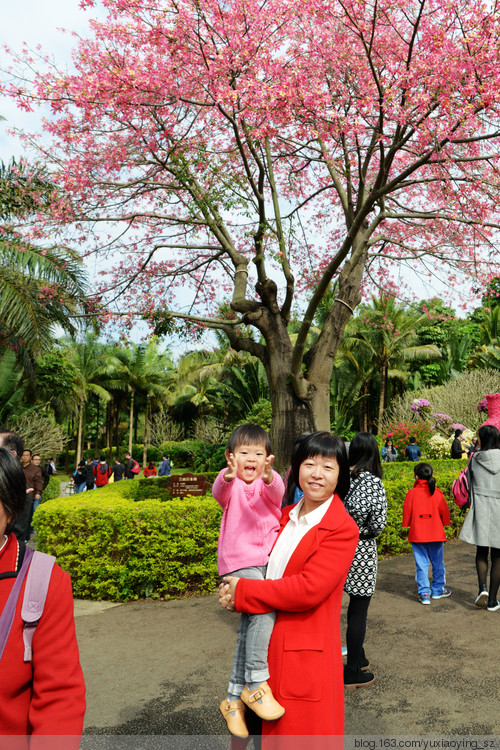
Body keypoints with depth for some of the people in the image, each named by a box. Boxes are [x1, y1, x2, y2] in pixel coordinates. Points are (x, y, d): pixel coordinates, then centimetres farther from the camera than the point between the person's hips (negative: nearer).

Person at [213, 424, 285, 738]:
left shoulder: (269, 483, 6)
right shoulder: (230, 485, 2)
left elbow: (277, 492, -17)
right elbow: (219, 492, -22)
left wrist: (268, 477, -41)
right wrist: (228, 475, -45)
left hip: (268, 560, 3)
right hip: (239, 562, -3)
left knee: (249, 629, 9)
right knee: (265, 608, -26)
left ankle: (234, 698, 23)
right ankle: (256, 684, -13)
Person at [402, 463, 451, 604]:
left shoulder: (412, 493, -9)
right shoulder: (437, 493, -4)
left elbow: (406, 514, -2)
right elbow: (445, 512, 3)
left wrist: (407, 524, 16)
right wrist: (444, 525, 20)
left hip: (417, 534, -1)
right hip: (436, 534, 2)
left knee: (421, 564, 5)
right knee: (437, 562, 16)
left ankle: (424, 594, 4)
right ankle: (437, 590, 28)